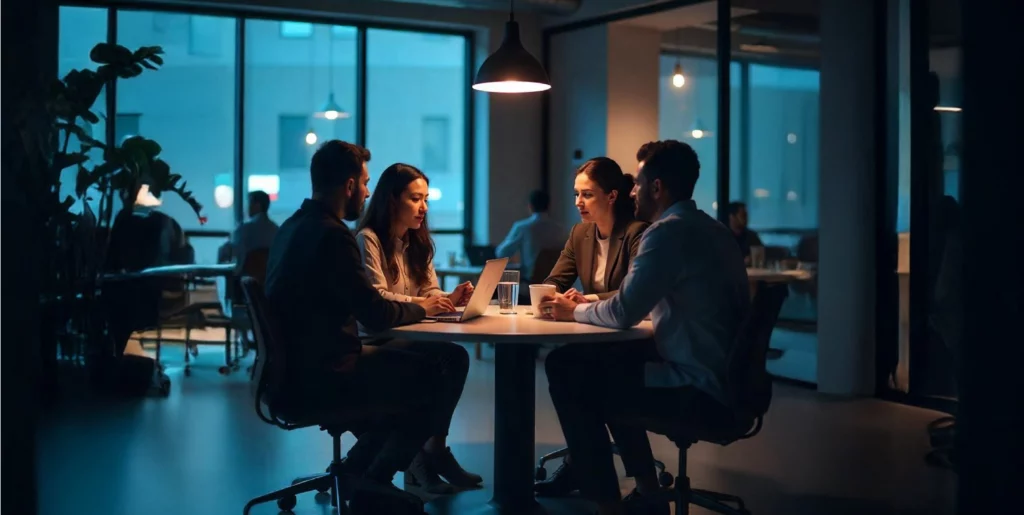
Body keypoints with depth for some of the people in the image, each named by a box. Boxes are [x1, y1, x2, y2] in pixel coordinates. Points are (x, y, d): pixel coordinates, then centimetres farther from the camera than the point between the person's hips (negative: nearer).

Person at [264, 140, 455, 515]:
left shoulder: (293, 226, 10)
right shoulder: (332, 234, -20)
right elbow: (376, 316, -19)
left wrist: (413, 305, 10)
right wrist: (422, 308, 0)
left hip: (294, 368, 10)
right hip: (316, 378, -10)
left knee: (403, 364, 22)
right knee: (430, 380, 2)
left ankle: (360, 474, 25)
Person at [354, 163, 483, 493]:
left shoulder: (418, 242, 16)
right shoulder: (368, 239, -9)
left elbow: (430, 292, 11)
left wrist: (450, 299, -11)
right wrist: (418, 304, -32)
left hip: (409, 338, 7)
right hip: (375, 342, -7)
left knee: (457, 357, -25)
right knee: (445, 358, -29)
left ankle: (433, 448, -14)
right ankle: (421, 454, -14)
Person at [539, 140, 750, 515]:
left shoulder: (668, 231, -16)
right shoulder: (709, 229, 14)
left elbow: (623, 315, -16)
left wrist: (574, 312, 2)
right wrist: (588, 303, 15)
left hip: (700, 390, -10)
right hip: (723, 378, 10)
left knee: (565, 369, -3)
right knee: (605, 360, 23)